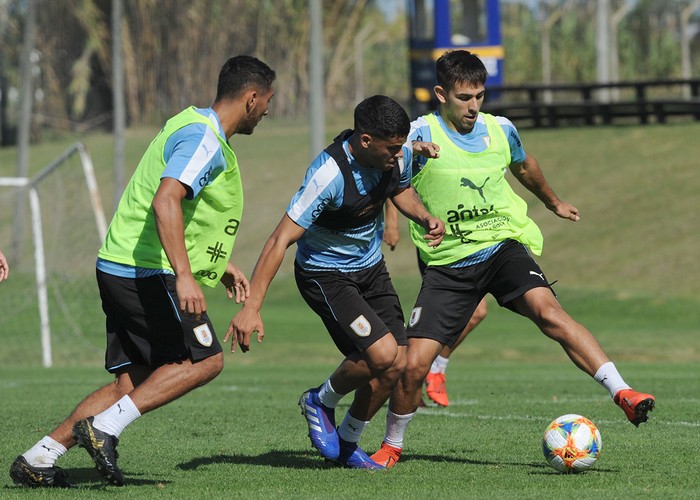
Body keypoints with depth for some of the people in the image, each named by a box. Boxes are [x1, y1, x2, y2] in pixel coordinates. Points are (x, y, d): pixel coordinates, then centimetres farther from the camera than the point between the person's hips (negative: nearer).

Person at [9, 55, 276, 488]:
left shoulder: (195, 128, 20)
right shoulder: (204, 141, -14)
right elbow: (165, 200, -28)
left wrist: (221, 264, 35)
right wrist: (184, 275, -34)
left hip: (121, 269, 10)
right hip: (149, 273, -10)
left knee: (133, 382, 6)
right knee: (205, 359, -7)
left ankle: (39, 459, 1)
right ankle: (104, 427, -14)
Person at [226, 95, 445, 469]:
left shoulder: (397, 154, -12)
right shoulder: (329, 174, -32)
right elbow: (280, 240, -32)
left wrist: (425, 218, -8)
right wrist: (251, 308, -37)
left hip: (371, 268, 7)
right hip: (324, 275, -7)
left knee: (395, 366, -1)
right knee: (382, 354, -22)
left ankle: (347, 444, 21)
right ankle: (322, 402, 8)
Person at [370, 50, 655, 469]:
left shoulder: (500, 130, 6)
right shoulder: (423, 133, -7)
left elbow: (524, 166, 29)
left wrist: (554, 203, 46)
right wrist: (409, 151, -48)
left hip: (502, 246, 1)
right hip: (448, 264, -1)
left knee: (546, 309, -28)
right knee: (414, 363, -10)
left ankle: (624, 394, -35)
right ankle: (392, 446, 17)